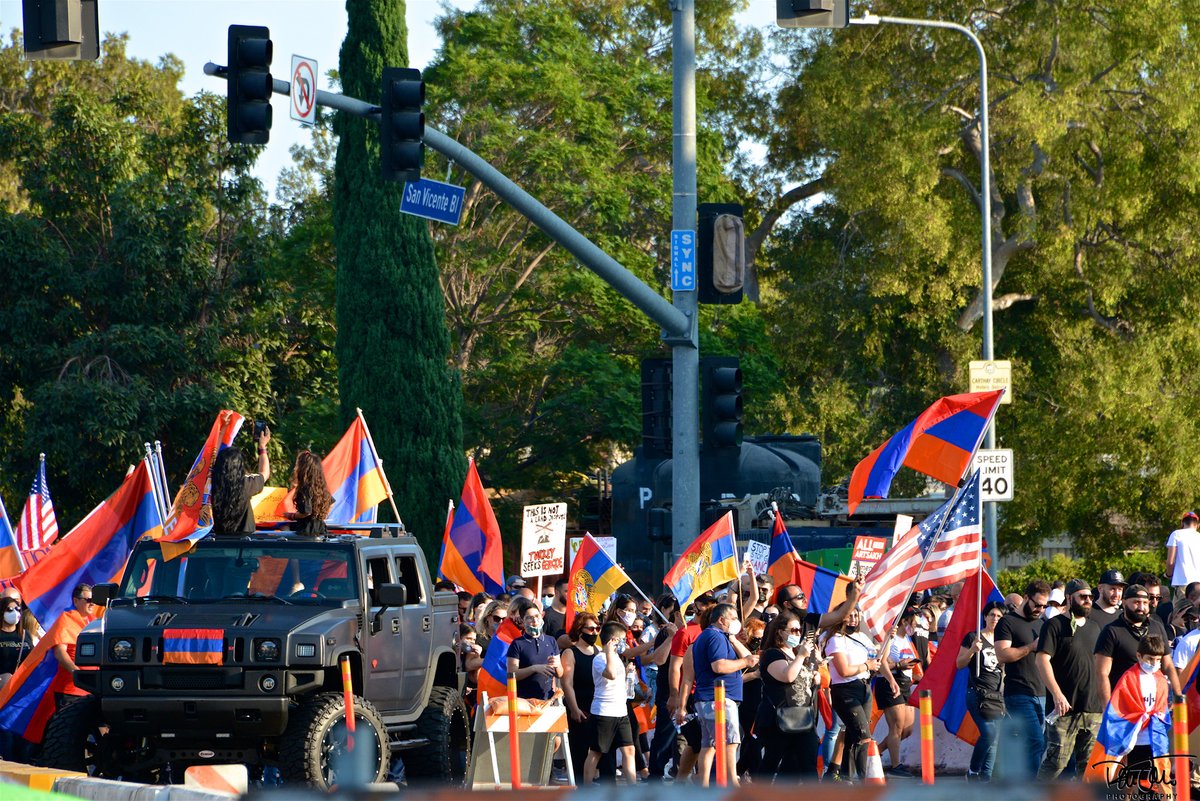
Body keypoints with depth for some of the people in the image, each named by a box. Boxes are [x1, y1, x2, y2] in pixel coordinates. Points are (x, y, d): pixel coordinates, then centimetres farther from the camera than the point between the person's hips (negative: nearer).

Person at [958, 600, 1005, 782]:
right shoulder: (973, 637, 1)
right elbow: (959, 664, 0)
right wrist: (972, 650, -16)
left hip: (998, 695, 6)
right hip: (979, 693, -6)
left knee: (993, 738, 2)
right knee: (989, 733, -19)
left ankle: (985, 776, 7)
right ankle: (973, 772, -5)